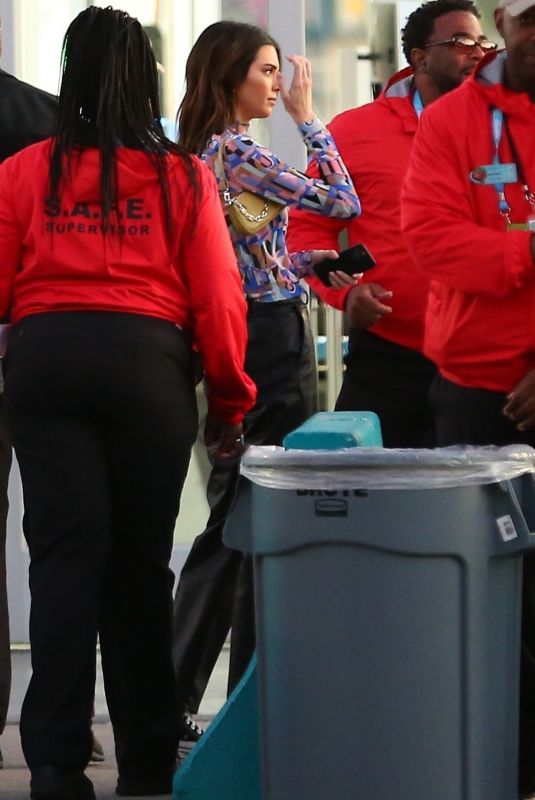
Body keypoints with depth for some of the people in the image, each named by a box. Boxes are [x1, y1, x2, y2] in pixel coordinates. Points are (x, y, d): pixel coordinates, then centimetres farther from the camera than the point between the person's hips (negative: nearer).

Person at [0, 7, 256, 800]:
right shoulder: (184, 176, 2)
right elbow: (217, 297, 0)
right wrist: (231, 401, 10)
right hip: (148, 362, 0)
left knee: (64, 554, 1)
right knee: (140, 560, 10)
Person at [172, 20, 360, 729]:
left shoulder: (199, 153, 12)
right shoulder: (240, 153, -15)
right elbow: (344, 203, -14)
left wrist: (303, 260, 17)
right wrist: (308, 118, -5)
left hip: (232, 341, 9)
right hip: (275, 339, -9)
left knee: (230, 518, 13)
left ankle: (177, 694, 15)